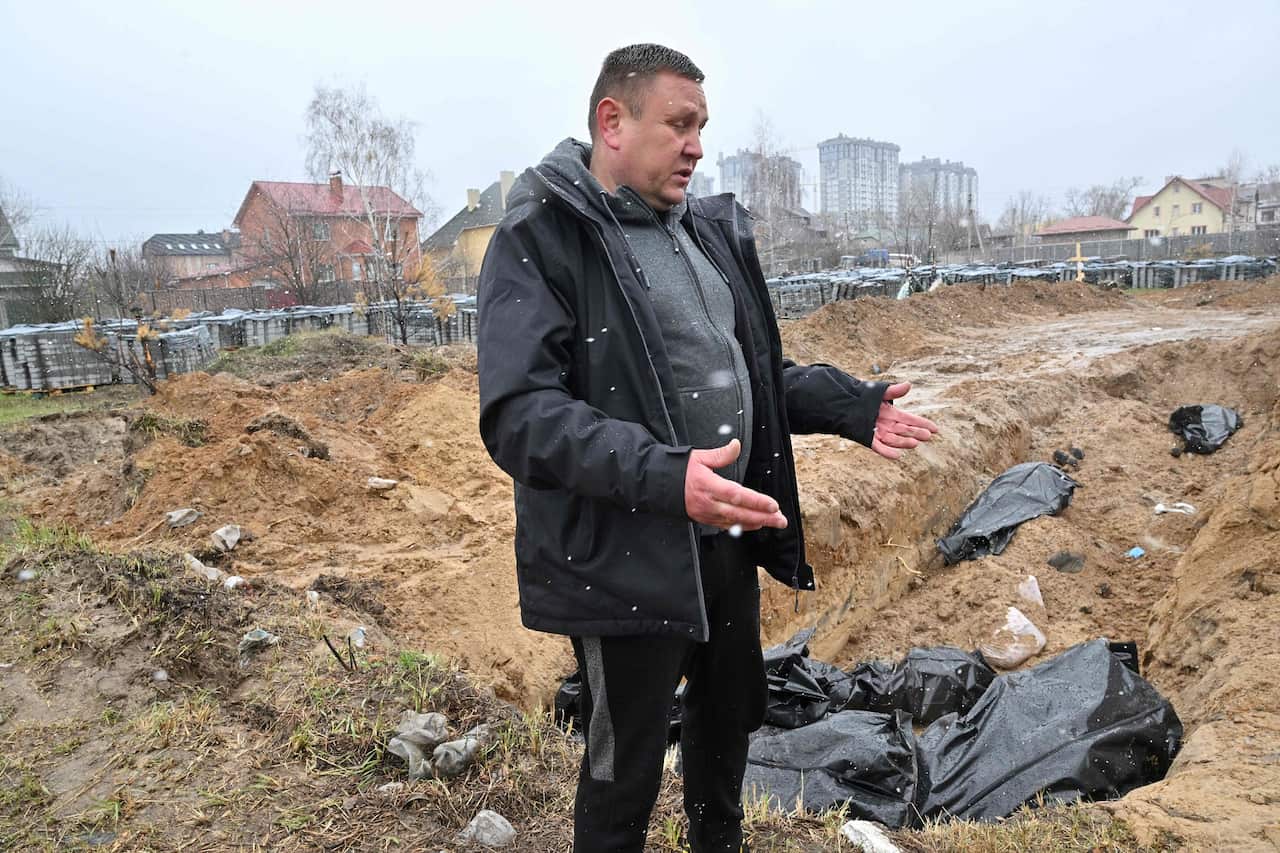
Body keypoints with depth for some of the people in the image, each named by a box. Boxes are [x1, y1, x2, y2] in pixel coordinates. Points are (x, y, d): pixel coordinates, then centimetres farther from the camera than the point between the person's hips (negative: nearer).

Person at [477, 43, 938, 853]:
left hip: (729, 539, 8)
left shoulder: (710, 231, 9)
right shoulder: (541, 239, -15)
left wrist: (853, 405, 4)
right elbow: (519, 414, -25)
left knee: (730, 720, 27)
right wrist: (663, 474, -36)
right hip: (623, 560, -7)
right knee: (624, 771, 11)